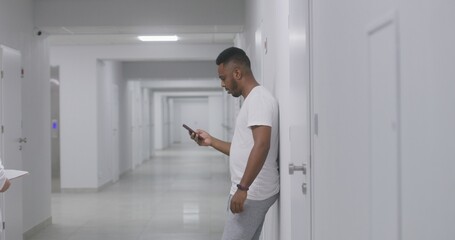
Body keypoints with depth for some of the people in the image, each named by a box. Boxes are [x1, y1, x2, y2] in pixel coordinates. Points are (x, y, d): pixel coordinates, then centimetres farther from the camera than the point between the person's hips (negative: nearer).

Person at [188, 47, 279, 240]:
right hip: (253, 192, 10)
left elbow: (261, 146, -27)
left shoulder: (259, 98, -15)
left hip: (252, 193, -10)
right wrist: (211, 141, 18)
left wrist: (242, 187, -27)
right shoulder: (252, 100, 17)